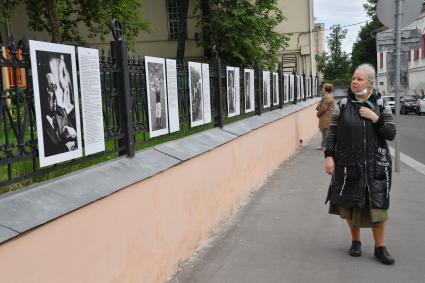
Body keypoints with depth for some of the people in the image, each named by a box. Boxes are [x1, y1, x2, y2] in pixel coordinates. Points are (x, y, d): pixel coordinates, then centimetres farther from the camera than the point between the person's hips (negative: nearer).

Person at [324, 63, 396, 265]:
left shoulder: (380, 106, 1)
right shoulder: (343, 105, 0)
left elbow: (391, 134, -2)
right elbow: (331, 133, 0)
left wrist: (375, 118, -14)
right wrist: (329, 156, -8)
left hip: (375, 165, 0)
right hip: (348, 164, 0)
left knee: (377, 205, 3)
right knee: (351, 203, 10)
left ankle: (380, 248, 16)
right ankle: (355, 241, 30)